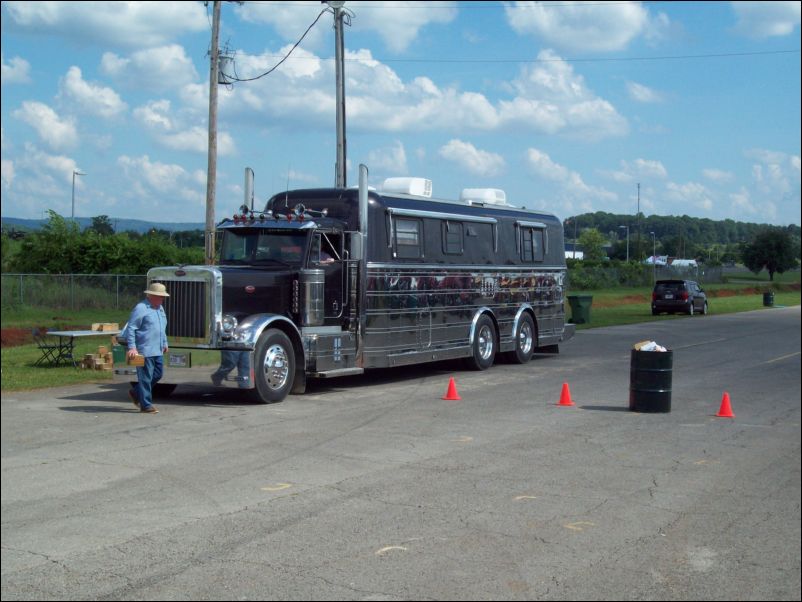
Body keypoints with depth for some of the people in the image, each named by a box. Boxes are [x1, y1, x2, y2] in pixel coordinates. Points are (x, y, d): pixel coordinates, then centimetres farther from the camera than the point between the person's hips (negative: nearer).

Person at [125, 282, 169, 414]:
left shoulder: (160, 308, 16)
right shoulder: (141, 308, -11)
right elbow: (130, 328, -14)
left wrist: (164, 343, 27)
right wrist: (132, 347, -20)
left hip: (157, 351, 9)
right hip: (144, 351, -9)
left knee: (158, 374, 14)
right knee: (145, 377, -3)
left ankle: (136, 393, 30)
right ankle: (146, 405, 3)